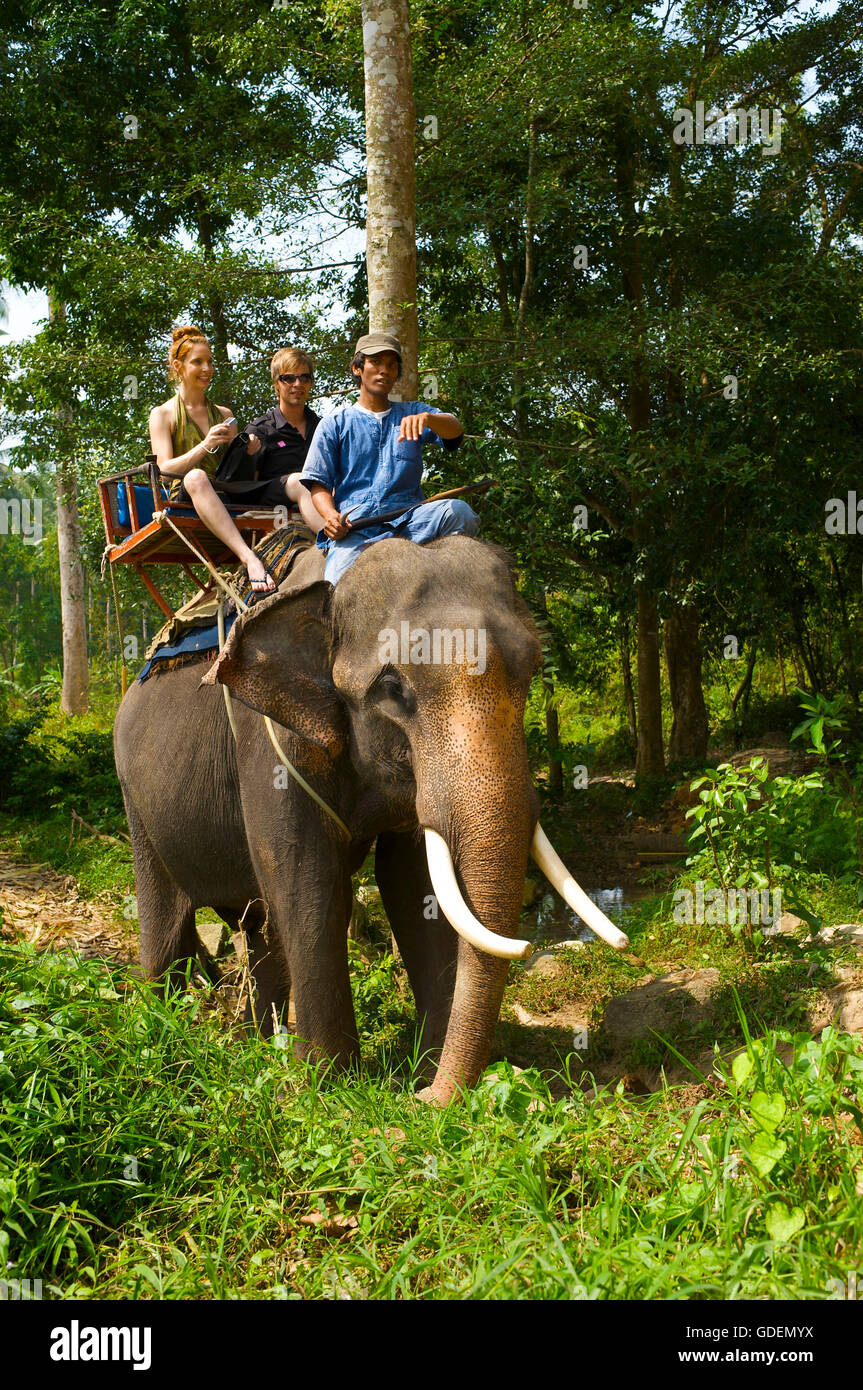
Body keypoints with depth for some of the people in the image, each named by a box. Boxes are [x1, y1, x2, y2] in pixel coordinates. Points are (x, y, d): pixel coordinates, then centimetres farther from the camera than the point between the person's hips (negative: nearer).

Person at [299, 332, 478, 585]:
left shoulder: (413, 413, 23)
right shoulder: (335, 424, 20)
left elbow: (454, 431, 1)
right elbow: (319, 483, 12)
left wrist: (425, 418, -24)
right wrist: (331, 516, -11)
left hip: (407, 519, 2)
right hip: (354, 526, -2)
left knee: (458, 511, -30)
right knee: (339, 585, -33)